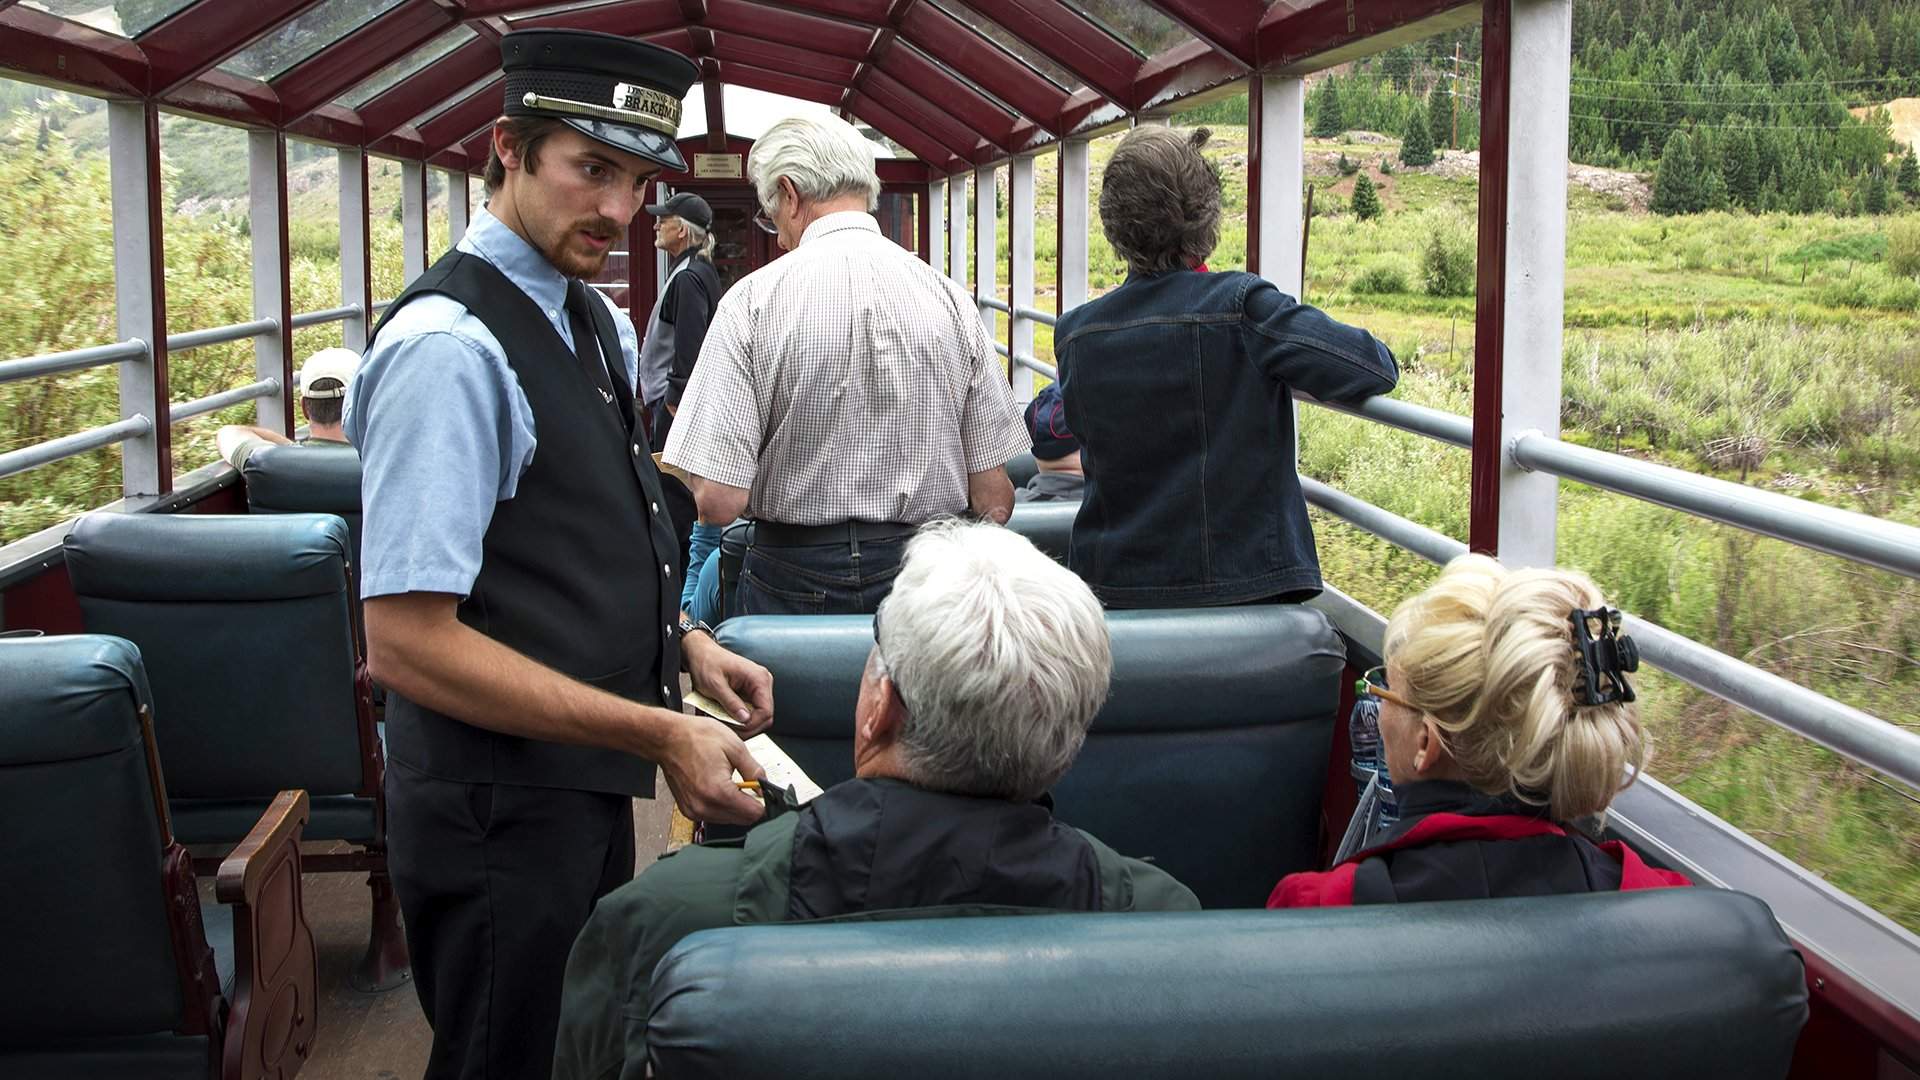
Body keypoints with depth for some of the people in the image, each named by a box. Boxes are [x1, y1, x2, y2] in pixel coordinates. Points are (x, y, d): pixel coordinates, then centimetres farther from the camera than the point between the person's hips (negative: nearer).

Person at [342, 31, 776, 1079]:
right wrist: (659, 734, -24)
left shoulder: (597, 323, 7)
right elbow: (406, 644, -26)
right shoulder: (449, 346, -22)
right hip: (499, 809, -9)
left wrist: (681, 641, 4)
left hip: (584, 784, 9)